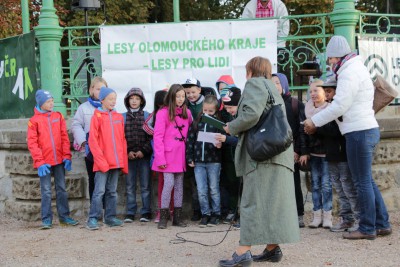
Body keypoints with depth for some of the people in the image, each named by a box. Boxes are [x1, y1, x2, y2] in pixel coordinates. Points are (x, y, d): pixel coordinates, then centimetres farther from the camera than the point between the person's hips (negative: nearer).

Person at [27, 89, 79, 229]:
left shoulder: (58, 116, 6)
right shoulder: (34, 120, -3)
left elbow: (64, 137, 5)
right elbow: (32, 143, -6)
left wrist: (67, 156, -3)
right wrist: (39, 162, -14)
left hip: (59, 160, 3)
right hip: (44, 162, -3)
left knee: (61, 189, 9)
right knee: (46, 191, 2)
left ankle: (64, 216, 17)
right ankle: (46, 219, 8)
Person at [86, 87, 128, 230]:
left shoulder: (119, 117, 11)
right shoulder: (97, 117, -4)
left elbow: (123, 140, 12)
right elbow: (93, 141, -8)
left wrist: (124, 161, 7)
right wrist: (101, 160, -14)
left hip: (117, 162, 5)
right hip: (102, 162, -5)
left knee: (112, 191, 11)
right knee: (99, 190, -7)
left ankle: (110, 217, 18)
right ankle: (93, 219, -2)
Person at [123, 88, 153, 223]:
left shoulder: (147, 116, 4)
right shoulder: (122, 117, 7)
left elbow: (151, 136, 0)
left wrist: (143, 151, -9)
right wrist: (127, 151, -6)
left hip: (144, 156, -1)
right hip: (129, 156, 1)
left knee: (145, 185, 2)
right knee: (130, 186, 5)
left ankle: (146, 212, 9)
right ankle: (130, 213, 10)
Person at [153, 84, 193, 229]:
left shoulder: (187, 112, 10)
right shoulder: (163, 112, -6)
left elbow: (190, 134, 13)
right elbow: (157, 136, -9)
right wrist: (160, 158, -13)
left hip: (181, 155, 5)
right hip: (168, 154, -5)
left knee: (179, 185, 7)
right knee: (169, 183, -10)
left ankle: (178, 217, 13)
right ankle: (163, 217, -2)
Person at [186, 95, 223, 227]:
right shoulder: (196, 123, 6)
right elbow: (189, 140, 8)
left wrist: (220, 144, -26)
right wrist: (189, 158, 4)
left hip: (214, 161, -2)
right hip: (198, 161, 3)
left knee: (214, 189, 7)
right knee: (201, 190, 3)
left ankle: (215, 214, 17)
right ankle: (205, 214, 14)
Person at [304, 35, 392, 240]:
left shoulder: (349, 72, -13)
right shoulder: (356, 68, 20)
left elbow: (339, 106, -17)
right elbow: (342, 105, 20)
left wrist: (314, 121, -7)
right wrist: (317, 122, 15)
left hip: (359, 132, -10)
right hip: (367, 130, 10)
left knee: (362, 182, -3)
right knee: (366, 181, 14)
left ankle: (367, 228, 3)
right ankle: (382, 224, 18)